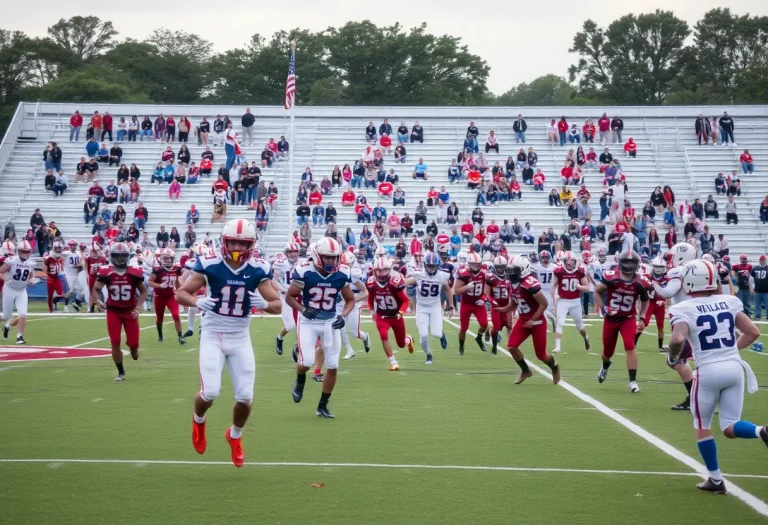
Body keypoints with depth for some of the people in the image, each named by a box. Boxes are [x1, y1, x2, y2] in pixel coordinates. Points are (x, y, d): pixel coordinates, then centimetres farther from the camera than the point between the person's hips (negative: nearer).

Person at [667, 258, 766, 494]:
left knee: (702, 427, 17)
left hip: (709, 371, -4)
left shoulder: (684, 309, -7)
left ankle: (716, 480, 21)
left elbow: (678, 339, -25)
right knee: (730, 428, 10)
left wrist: (672, 357, -4)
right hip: (735, 367, 4)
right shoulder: (729, 302, 7)